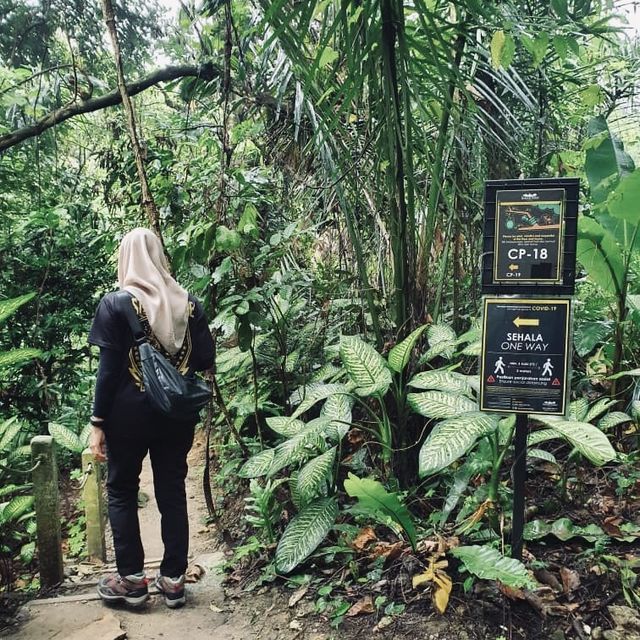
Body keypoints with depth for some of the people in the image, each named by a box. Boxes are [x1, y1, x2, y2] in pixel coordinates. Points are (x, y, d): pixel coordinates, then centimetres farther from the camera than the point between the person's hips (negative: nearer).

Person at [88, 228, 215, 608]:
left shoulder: (117, 303, -9)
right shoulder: (188, 303, 0)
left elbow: (109, 368, -10)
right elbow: (206, 360, 1)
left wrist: (98, 423, -4)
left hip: (130, 412, -3)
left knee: (122, 490, 13)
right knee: (172, 491, 11)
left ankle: (132, 579, 19)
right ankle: (174, 579, 18)